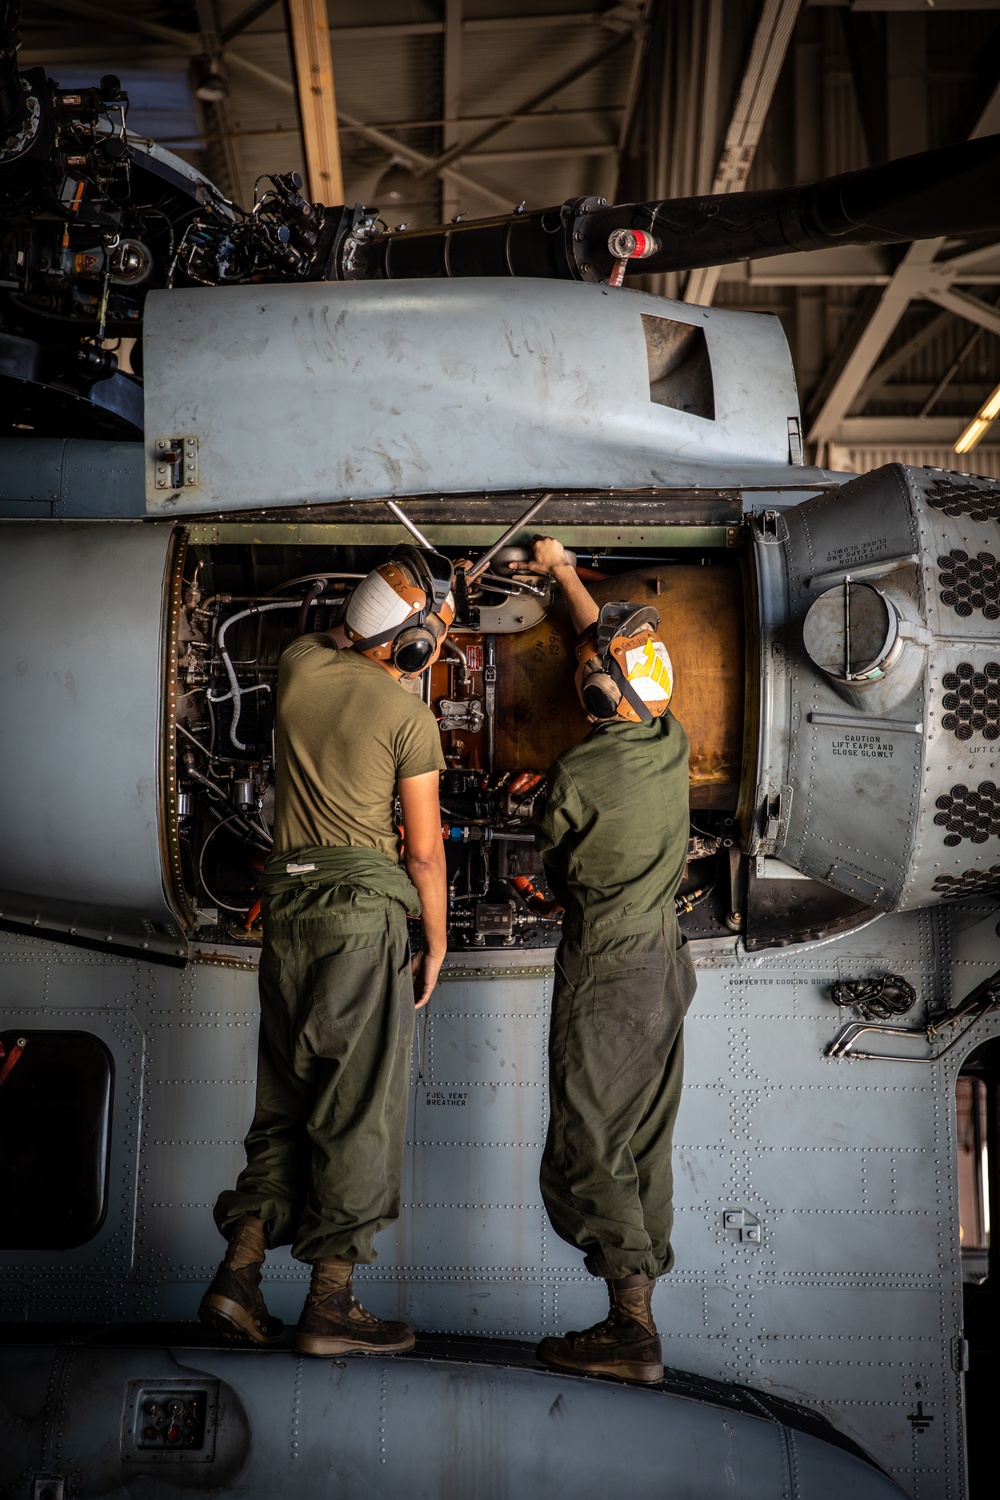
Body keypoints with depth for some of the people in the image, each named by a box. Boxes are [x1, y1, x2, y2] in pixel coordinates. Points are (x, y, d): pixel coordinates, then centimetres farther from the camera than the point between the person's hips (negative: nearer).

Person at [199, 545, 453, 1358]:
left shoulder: (299, 663, 7)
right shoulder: (410, 717, -7)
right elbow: (425, 849, -4)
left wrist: (416, 587, 37)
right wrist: (437, 942, 8)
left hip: (288, 902, 6)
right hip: (364, 906, -6)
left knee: (287, 1095, 15)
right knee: (360, 1106, 1)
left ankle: (240, 1271, 12)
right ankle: (331, 1303, 5)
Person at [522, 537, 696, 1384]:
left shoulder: (576, 774, -18)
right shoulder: (673, 743, 2)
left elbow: (555, 871, -1)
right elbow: (617, 645, 18)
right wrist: (563, 572, 30)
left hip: (604, 970, -7)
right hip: (667, 962, 8)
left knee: (585, 1151, -2)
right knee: (643, 1148, 12)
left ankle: (632, 1329, -4)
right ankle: (636, 1316, 20)